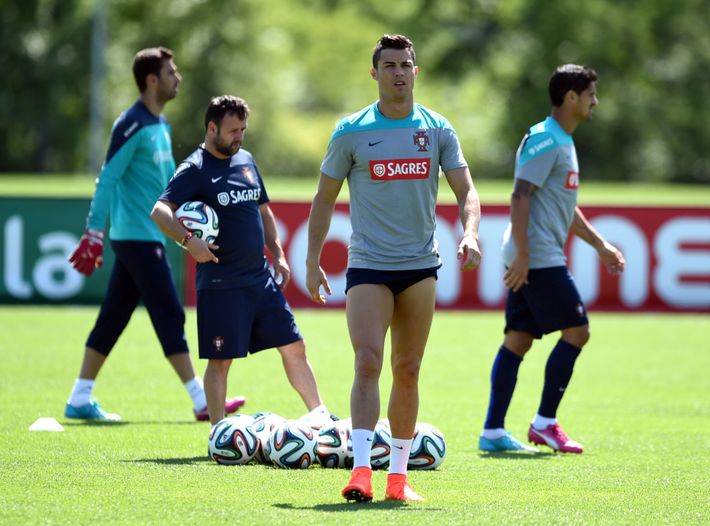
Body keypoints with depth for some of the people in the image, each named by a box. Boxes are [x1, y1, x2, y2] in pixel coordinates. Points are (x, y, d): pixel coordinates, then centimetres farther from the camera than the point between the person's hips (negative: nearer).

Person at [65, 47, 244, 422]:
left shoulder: (160, 125, 14)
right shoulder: (132, 125, -14)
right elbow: (107, 180, -17)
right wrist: (94, 232, -20)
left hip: (147, 237, 9)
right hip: (136, 237, -9)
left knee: (112, 320, 10)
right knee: (170, 317, -7)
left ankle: (80, 400, 13)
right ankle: (202, 402, -4)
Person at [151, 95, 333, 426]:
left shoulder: (246, 160, 13)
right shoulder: (194, 170, -8)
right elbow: (160, 211, -18)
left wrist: (278, 255, 16)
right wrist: (188, 240, -33)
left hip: (261, 277, 7)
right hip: (221, 283, -7)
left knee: (294, 347, 8)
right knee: (220, 360, -2)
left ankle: (319, 415, 16)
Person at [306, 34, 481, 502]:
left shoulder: (437, 130, 4)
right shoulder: (351, 132, -1)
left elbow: (465, 190, 2)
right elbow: (325, 199, 6)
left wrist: (471, 234, -17)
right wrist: (313, 261, 3)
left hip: (421, 267, 2)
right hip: (368, 266, -2)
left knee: (408, 371, 6)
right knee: (368, 363, -16)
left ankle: (398, 476, 13)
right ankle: (361, 470, -22)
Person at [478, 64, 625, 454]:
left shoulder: (562, 143, 19)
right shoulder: (545, 140, -13)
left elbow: (566, 208, 29)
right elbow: (520, 196, -19)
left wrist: (600, 245, 28)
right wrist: (522, 253, -23)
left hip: (533, 260, 10)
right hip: (536, 258, -10)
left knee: (518, 340, 7)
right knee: (576, 330, -6)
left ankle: (492, 432, 6)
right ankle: (545, 423, -1)